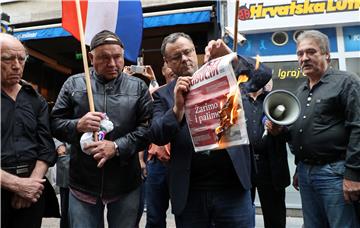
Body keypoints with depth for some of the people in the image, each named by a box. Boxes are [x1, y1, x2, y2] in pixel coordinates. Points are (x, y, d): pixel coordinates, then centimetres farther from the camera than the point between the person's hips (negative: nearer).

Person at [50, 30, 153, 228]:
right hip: (82, 183, 0)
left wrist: (117, 147, -18)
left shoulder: (138, 87, 3)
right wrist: (77, 125, -16)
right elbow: (54, 123, 4)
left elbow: (148, 127, -5)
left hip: (125, 184, 0)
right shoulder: (73, 84, 4)